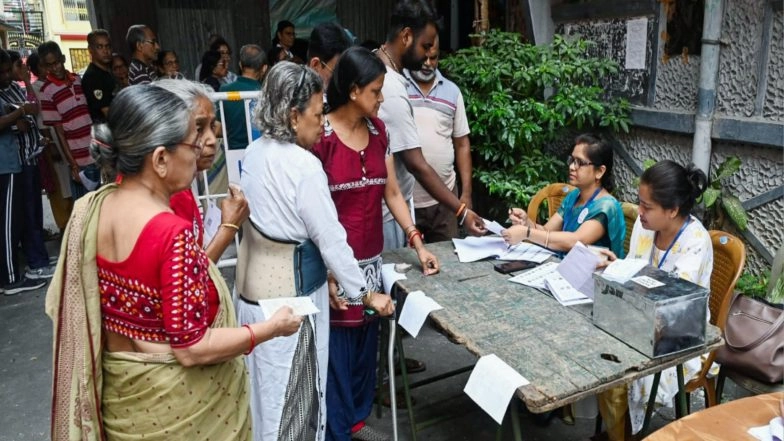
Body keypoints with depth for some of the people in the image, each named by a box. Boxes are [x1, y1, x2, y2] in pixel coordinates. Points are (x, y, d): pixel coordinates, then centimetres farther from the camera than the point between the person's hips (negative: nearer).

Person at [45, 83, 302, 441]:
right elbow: (192, 349, -26)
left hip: (119, 389, 7)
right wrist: (272, 327, -15)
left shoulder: (88, 209, -7)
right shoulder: (171, 234, -30)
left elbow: (62, 303, 4)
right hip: (174, 401, -7)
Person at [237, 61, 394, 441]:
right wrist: (366, 294, -6)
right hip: (289, 293, -8)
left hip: (253, 284, 8)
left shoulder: (255, 152, 2)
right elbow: (331, 240, -18)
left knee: (265, 384, 23)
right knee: (292, 395, 11)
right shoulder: (304, 166, -22)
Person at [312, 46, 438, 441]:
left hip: (371, 259, 6)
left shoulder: (378, 130, 7)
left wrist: (417, 243, 3)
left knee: (366, 342, 16)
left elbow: (392, 193, 10)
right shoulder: (319, 136, -13)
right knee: (337, 347, 5)